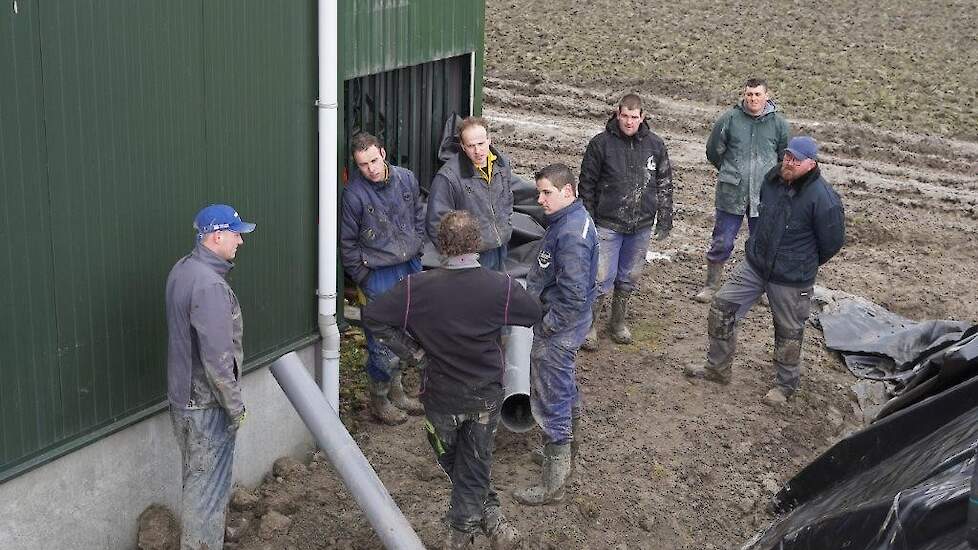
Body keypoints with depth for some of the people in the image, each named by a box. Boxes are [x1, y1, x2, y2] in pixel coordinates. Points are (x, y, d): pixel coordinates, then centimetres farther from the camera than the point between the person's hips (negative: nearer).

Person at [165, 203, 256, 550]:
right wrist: (235, 407, -15)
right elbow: (217, 359, -26)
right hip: (207, 405, -9)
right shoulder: (210, 286, -26)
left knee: (197, 479, 24)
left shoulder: (182, 270, 4)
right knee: (209, 486, 3)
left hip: (182, 396, 10)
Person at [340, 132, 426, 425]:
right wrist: (363, 279, -7)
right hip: (379, 273, -5)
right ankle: (379, 400, 17)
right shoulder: (354, 193, -18)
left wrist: (417, 252, 9)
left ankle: (396, 390, 34)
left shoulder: (407, 178, -3)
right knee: (382, 339, 1)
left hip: (411, 268, 6)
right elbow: (348, 243, -9)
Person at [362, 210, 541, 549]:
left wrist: (412, 352, -8)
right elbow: (535, 314, -1)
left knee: (451, 462, 24)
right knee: (474, 467, 17)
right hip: (487, 395, 1)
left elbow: (372, 315, -15)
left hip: (441, 397, -1)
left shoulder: (418, 288, -20)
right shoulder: (501, 287, -18)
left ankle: (489, 515, 26)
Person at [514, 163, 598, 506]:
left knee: (550, 403, -1)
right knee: (565, 388, 26)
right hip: (565, 325, 11)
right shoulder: (570, 219, 4)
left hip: (557, 330, -11)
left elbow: (573, 294, -30)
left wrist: (547, 325, -19)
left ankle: (553, 483, 10)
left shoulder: (571, 234, -28)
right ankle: (568, 452, 46)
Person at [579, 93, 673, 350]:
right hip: (608, 225, -3)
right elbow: (587, 184, -1)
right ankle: (590, 325, 10)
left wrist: (664, 220, 8)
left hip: (641, 226, 3)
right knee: (602, 278, -4)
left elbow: (664, 184, 10)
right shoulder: (601, 143, -6)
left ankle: (618, 321, 31)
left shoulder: (655, 145, 2)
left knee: (629, 277, 14)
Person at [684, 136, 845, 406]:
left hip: (791, 279, -6)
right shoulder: (773, 178, -4)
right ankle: (717, 367, 25)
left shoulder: (823, 199, -24)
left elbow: (832, 242, -12)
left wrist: (804, 264, 2)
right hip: (754, 265, 6)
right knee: (721, 307, 8)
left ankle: (786, 384, 33)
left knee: (788, 332, 10)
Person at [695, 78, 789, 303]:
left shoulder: (779, 123, -2)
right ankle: (711, 285, 23)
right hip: (731, 194, -1)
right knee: (722, 243, 6)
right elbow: (713, 151, 6)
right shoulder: (729, 119, -7)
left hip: (764, 197, 2)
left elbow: (786, 159, 11)